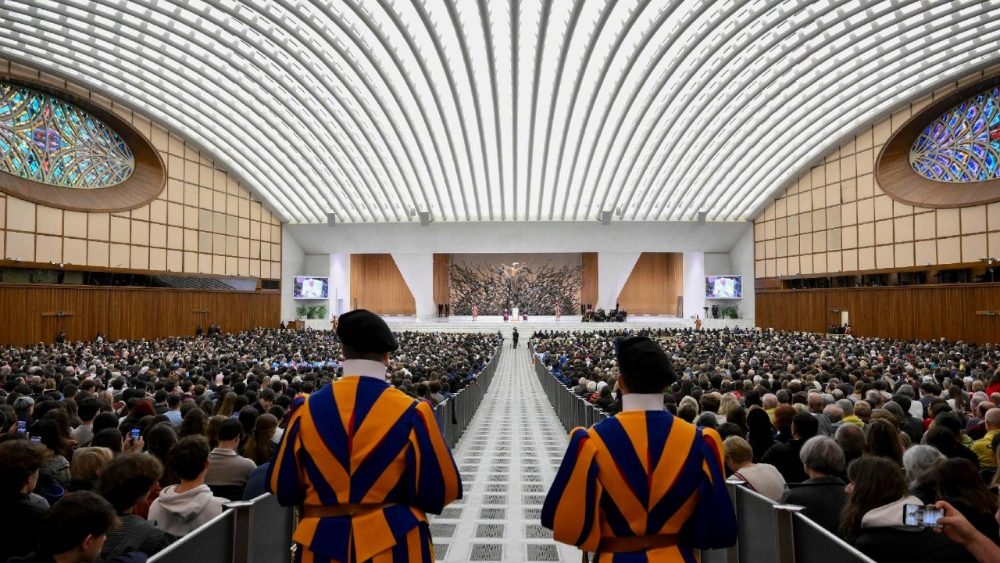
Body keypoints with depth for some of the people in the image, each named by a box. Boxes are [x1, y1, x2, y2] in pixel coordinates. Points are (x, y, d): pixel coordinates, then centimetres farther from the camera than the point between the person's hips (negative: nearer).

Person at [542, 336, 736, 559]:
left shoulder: (593, 441, -20)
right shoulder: (698, 441, -14)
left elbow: (568, 521, -14)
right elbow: (717, 525, -7)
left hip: (616, 556, -1)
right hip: (678, 556, 2)